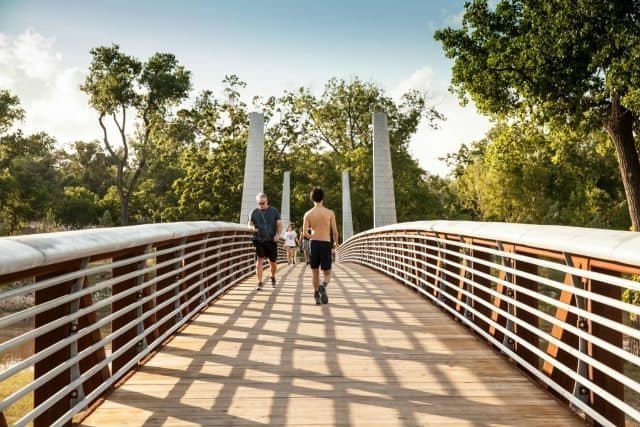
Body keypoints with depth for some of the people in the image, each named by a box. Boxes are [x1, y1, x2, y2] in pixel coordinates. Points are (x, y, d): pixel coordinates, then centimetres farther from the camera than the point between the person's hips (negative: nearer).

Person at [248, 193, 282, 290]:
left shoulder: (274, 211, 4)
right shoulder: (254, 212, 6)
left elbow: (279, 224, 3)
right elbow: (249, 224, 12)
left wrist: (278, 234, -15)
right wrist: (252, 228, -13)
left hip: (271, 241, 0)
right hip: (258, 241, 0)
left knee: (272, 262, 7)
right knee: (259, 261, -9)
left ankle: (273, 277, 36)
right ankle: (259, 283, -1)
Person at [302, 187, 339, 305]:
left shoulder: (308, 214, 1)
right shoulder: (330, 213, -2)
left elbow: (304, 233, -5)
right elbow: (335, 231, -2)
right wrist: (336, 243, 17)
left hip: (313, 243, 2)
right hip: (325, 244, -1)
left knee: (315, 272, 16)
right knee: (327, 274, 7)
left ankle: (317, 296, 18)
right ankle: (323, 286, -23)